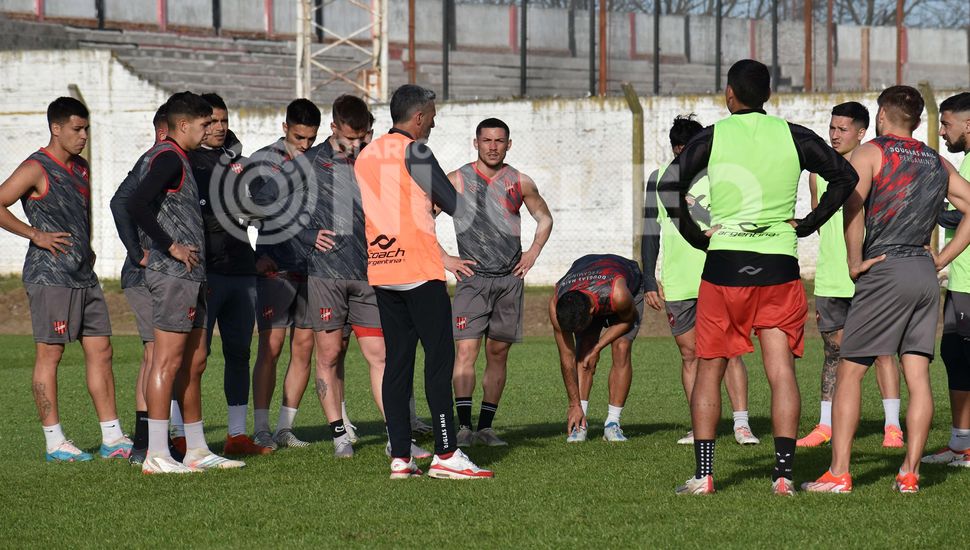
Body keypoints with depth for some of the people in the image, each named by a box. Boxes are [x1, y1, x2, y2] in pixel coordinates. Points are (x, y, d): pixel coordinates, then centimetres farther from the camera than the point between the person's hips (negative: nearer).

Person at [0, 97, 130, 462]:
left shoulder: (81, 169, 16)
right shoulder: (36, 169, -9)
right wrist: (36, 235, -16)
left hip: (83, 277, 8)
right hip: (50, 277, -8)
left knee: (100, 351, 5)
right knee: (49, 354, -4)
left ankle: (112, 438, 8)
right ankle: (54, 442, -1)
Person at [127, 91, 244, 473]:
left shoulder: (177, 159, 19)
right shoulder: (168, 158, -13)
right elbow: (137, 206, -25)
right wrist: (171, 248, -19)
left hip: (189, 274, 11)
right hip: (173, 274, -11)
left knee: (195, 362, 14)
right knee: (169, 360, -10)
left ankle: (197, 449, 20)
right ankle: (156, 455, -11)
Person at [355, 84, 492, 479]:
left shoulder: (365, 156, 13)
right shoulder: (414, 152, -9)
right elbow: (454, 205, -6)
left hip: (380, 271, 7)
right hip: (419, 269, -7)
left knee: (397, 360, 7)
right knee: (440, 358, -5)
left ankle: (400, 456, 4)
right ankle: (445, 454, -8)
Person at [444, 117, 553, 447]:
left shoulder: (520, 183, 7)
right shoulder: (457, 181, -1)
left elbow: (544, 219, 22)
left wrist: (532, 253, 8)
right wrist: (444, 258, -4)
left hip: (510, 278, 3)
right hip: (472, 276, -3)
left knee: (498, 353, 5)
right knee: (466, 349, -14)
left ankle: (485, 427, 10)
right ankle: (464, 426, -16)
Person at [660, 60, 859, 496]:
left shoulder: (712, 137, -1)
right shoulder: (793, 136, 5)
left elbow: (670, 184, -10)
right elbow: (845, 175, 4)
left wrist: (695, 235, -1)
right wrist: (807, 225, 6)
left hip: (724, 262, -1)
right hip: (780, 265, 1)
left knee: (709, 371, 8)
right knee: (781, 373, 3)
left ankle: (703, 475, 4)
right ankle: (784, 473, -5)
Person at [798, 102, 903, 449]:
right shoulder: (819, 172, 10)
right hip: (829, 278, 4)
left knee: (881, 349, -5)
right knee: (833, 350, 9)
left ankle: (892, 427, -3)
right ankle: (825, 426, 15)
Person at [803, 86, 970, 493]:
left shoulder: (870, 154, -1)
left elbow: (853, 205, -17)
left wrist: (855, 262, -9)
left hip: (885, 270, -5)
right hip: (926, 276, 5)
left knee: (850, 371, -1)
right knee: (917, 376, 5)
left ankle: (838, 473, -5)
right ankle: (909, 473, 2)